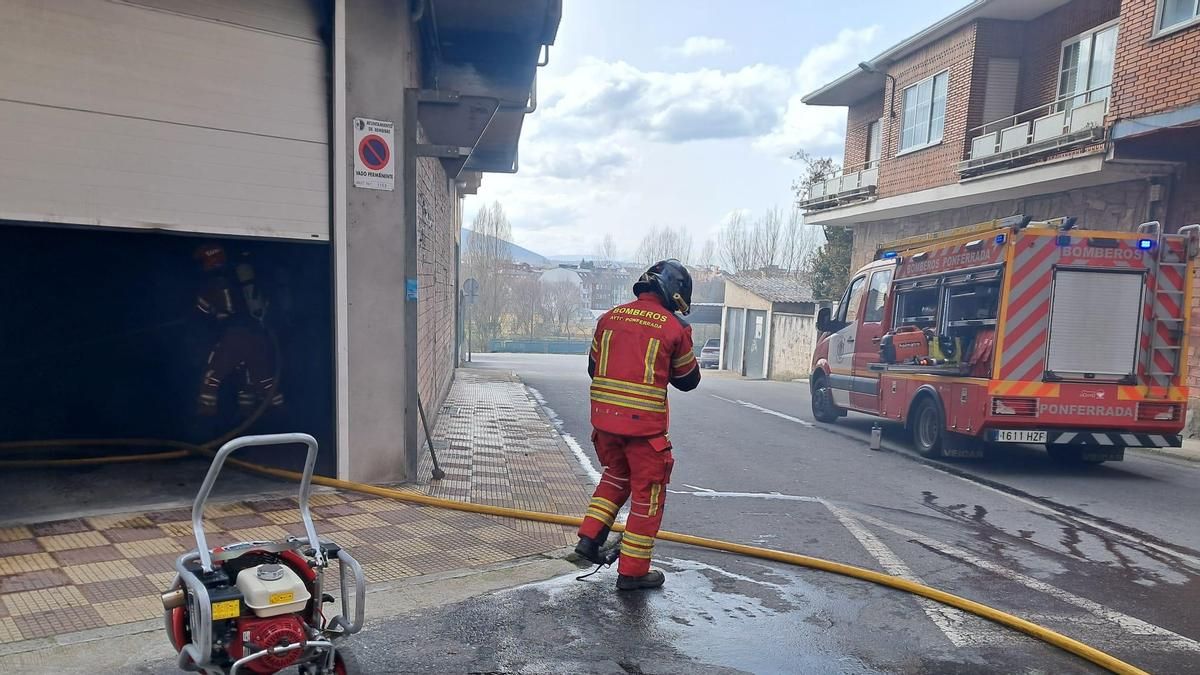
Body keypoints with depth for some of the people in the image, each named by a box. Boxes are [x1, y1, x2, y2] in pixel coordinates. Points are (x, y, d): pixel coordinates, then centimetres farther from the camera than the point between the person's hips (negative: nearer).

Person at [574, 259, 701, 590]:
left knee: (616, 476, 28)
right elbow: (688, 380, 4)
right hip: (645, 424, -5)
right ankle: (632, 571, 17)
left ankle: (589, 538, 23)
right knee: (648, 494, 9)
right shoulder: (674, 328, -8)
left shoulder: (609, 318, 5)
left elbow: (594, 367, 14)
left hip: (604, 417, 5)